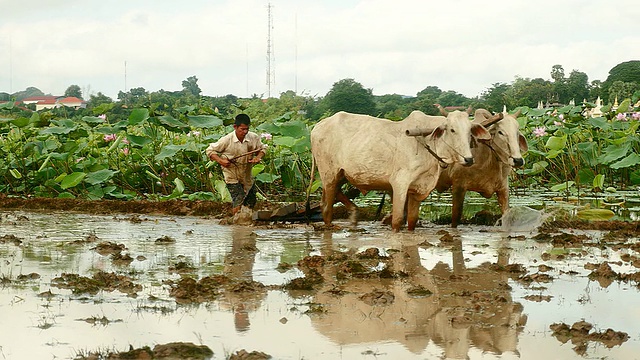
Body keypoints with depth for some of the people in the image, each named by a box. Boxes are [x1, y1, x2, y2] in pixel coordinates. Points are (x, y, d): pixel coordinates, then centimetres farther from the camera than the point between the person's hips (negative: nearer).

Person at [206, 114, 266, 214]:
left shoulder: (254, 138, -9)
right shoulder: (226, 140, -18)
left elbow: (262, 148, 9)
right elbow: (210, 150, -7)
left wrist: (258, 157, -13)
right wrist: (220, 161, -22)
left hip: (247, 177, 4)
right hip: (232, 177, -4)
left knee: (251, 203, 11)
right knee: (239, 199, -20)